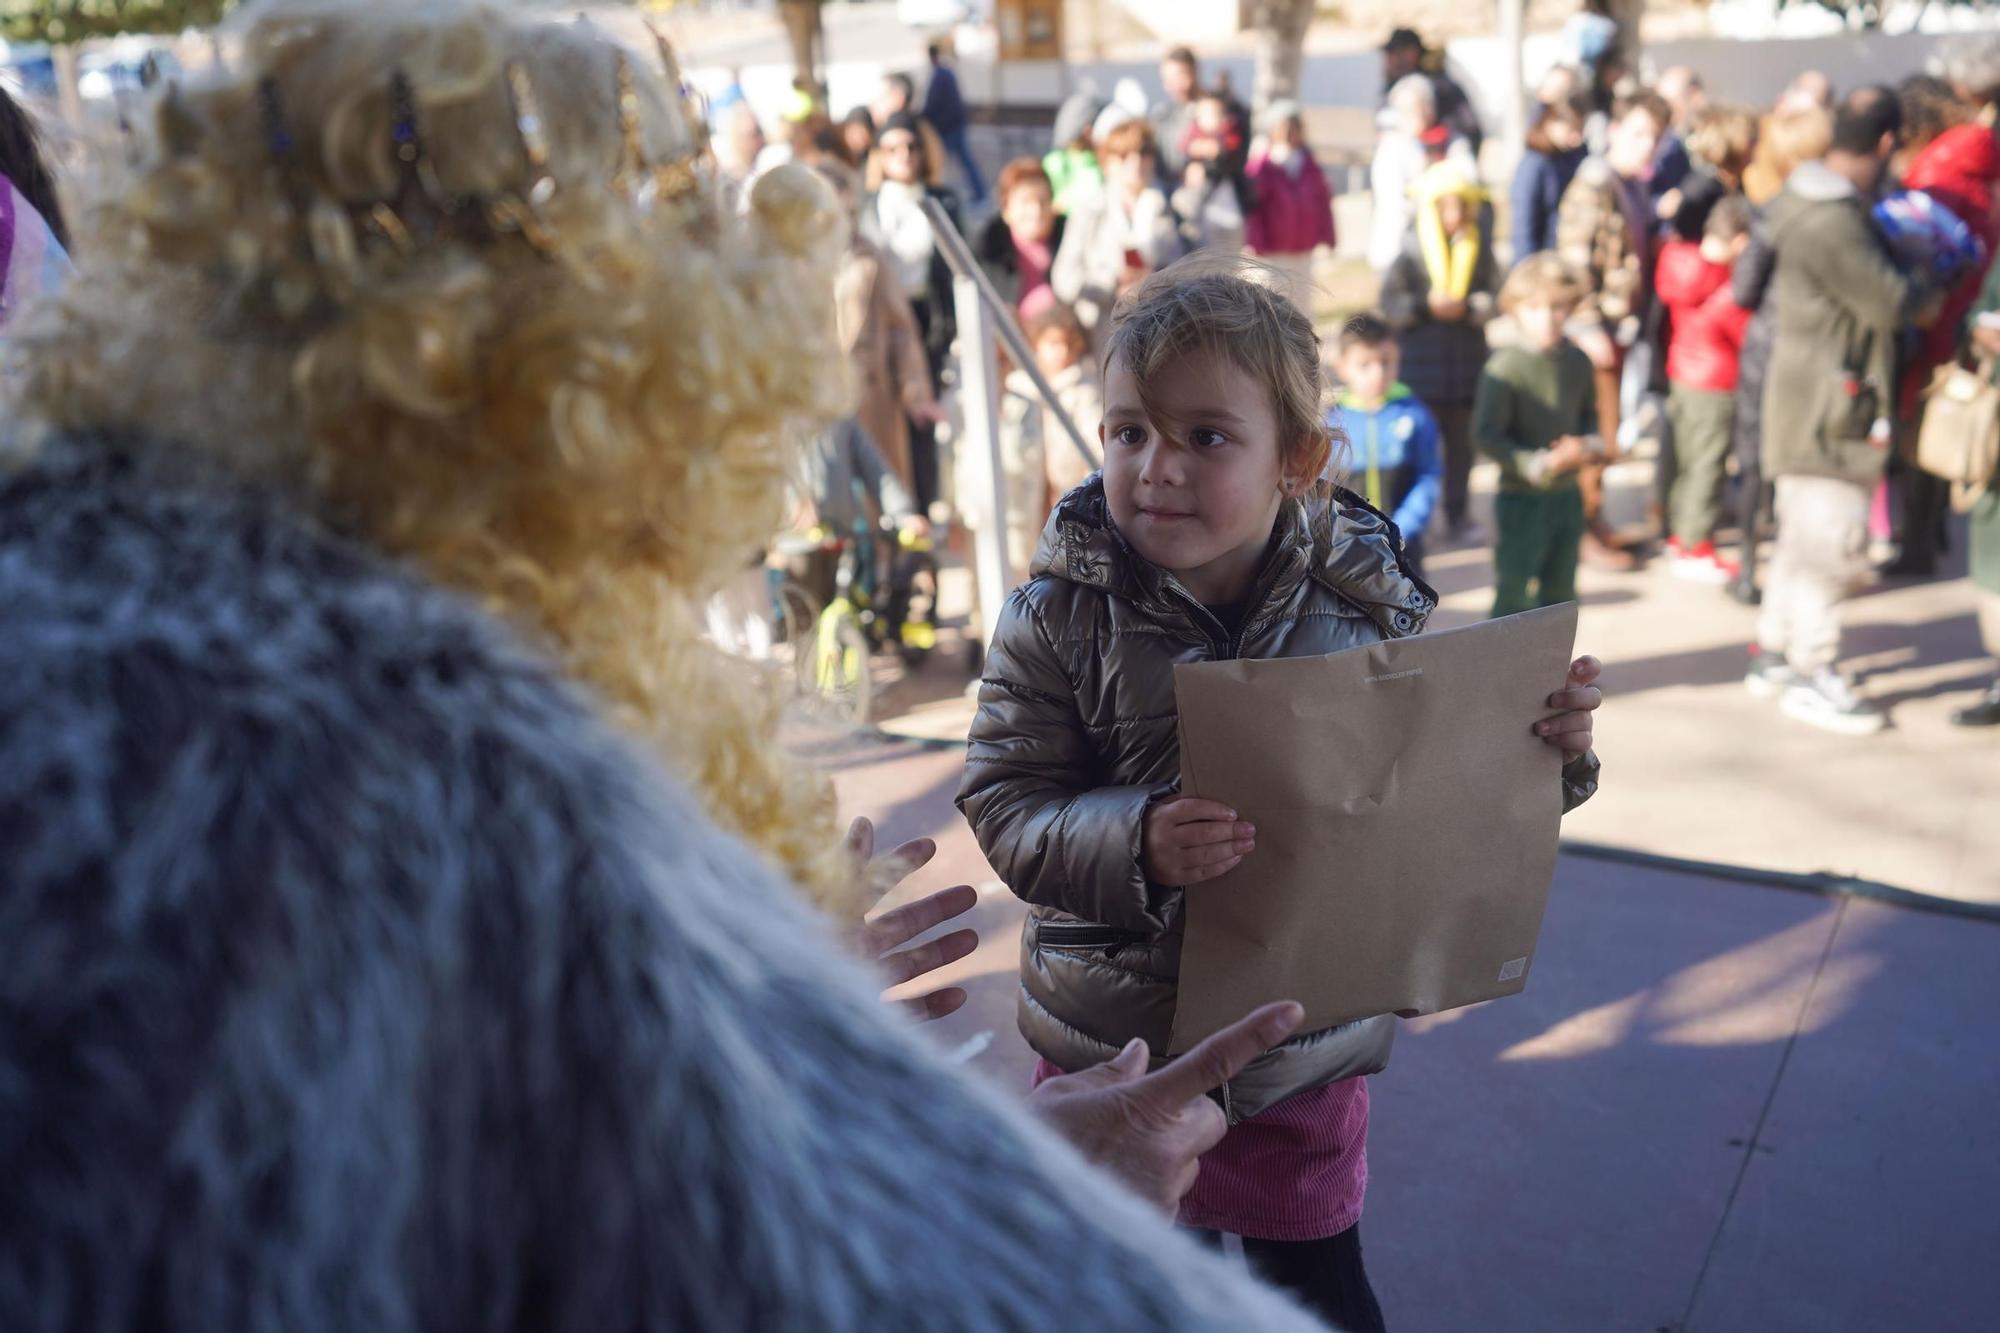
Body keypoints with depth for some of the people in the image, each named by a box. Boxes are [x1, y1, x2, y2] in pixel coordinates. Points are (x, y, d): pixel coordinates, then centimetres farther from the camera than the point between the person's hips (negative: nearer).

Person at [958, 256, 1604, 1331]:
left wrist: (1546, 748, -16)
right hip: (1113, 1043, 0)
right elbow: (1003, 807, -16)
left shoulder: (1366, 600, -10)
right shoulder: (1063, 613, -14)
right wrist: (1134, 845, -32)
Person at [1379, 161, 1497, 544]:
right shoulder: (1411, 248, -5)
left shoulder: (1478, 248, 3)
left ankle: (1458, 514, 21)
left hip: (1468, 355, 3)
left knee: (1461, 438, 11)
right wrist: (1426, 305, -20)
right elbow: (1390, 300, -8)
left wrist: (1467, 307, -17)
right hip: (1420, 355, -3)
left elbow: (1495, 294, 1)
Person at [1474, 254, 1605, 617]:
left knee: (1560, 594, 18)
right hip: (1521, 498, -6)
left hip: (1568, 495, 6)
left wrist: (1589, 444, -6)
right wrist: (1538, 463, -24)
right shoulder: (1504, 368, -18)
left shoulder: (1578, 362, 1)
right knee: (1513, 594, 1)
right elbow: (1486, 434, -18)